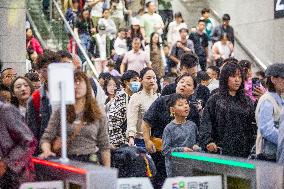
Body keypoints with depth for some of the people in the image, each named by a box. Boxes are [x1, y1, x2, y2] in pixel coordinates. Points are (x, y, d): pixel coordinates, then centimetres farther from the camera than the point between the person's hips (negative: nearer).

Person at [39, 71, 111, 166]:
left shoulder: (98, 115, 6)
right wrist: (47, 150, -21)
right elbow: (46, 138, 1)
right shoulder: (59, 112, 4)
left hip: (90, 162, 1)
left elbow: (104, 147, 8)